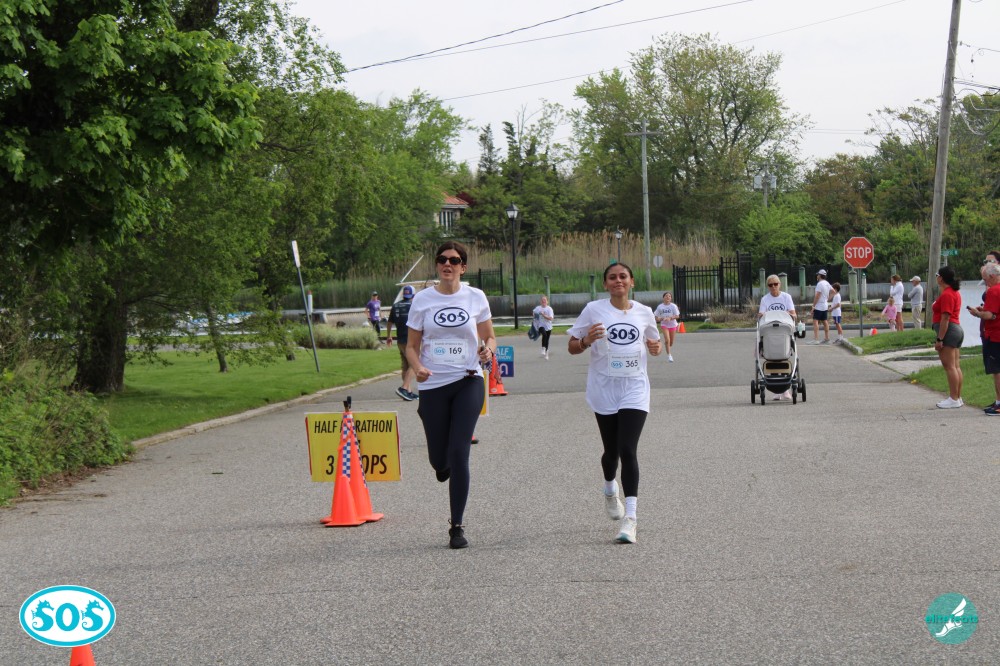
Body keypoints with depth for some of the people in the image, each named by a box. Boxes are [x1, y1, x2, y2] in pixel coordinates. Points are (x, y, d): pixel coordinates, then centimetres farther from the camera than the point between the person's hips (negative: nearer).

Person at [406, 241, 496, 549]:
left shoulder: (476, 298, 2)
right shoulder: (422, 300, 1)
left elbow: (489, 337, 13)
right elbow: (412, 346, 5)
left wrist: (488, 350, -11)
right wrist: (418, 368, -16)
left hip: (468, 382, -1)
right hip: (433, 385, 1)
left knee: (459, 452, -11)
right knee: (439, 459, 6)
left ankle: (457, 527, -2)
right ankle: (443, 465, 48)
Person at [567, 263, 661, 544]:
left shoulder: (644, 312, 5)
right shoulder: (593, 310, -1)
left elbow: (654, 341, 21)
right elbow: (572, 347, 2)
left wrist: (655, 347, -2)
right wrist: (587, 341, -20)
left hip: (634, 388, 0)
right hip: (604, 389, 0)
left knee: (628, 450, -13)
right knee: (611, 451, 11)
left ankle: (629, 519, -15)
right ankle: (610, 490, 46)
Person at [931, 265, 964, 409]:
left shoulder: (946, 295, -16)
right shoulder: (955, 292, 17)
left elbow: (945, 318, -21)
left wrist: (939, 339, -21)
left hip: (948, 331, -11)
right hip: (957, 329, 11)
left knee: (949, 366, -8)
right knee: (956, 366, 11)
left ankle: (954, 399, -8)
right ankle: (958, 397, 13)